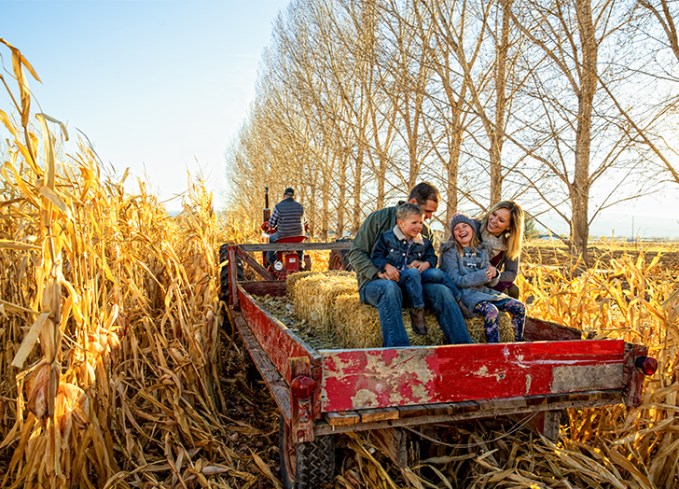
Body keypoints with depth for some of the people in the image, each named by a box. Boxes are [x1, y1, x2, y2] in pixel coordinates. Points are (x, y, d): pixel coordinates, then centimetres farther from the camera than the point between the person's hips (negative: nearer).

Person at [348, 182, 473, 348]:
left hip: (409, 285, 4)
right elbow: (356, 253, -3)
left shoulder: (426, 232, 14)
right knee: (390, 288, -40)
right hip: (374, 283, -4)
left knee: (441, 290, -24)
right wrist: (379, 272, -19)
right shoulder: (378, 218, -1)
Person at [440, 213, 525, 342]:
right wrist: (482, 276, -18)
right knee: (492, 311, -32)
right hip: (464, 293, -6)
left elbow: (491, 283, 15)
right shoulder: (450, 251, -2)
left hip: (484, 291, 7)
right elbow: (455, 280, -13)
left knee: (519, 307, -5)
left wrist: (494, 274, -9)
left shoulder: (481, 251, 15)